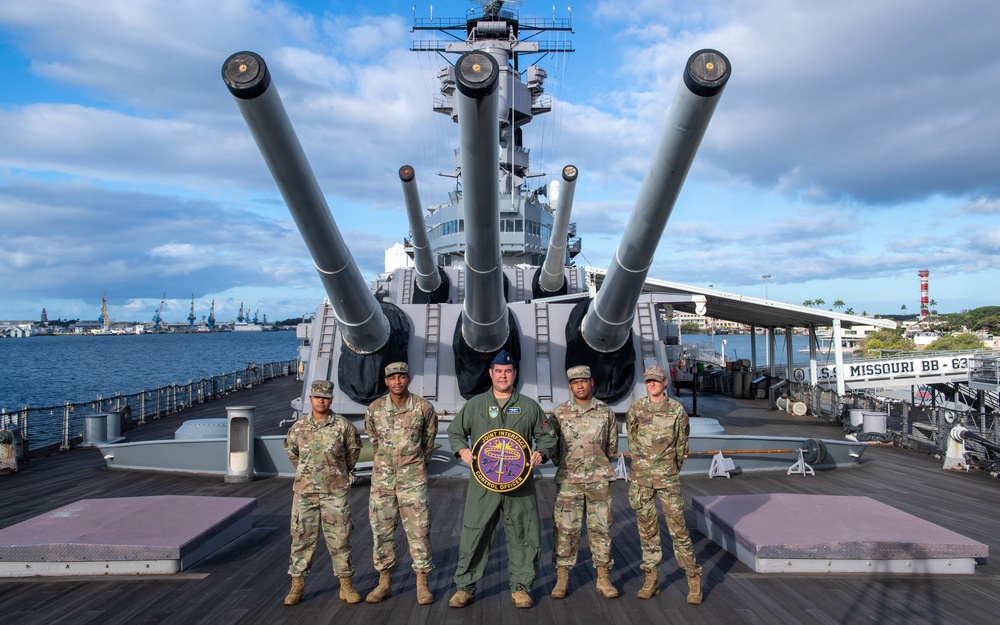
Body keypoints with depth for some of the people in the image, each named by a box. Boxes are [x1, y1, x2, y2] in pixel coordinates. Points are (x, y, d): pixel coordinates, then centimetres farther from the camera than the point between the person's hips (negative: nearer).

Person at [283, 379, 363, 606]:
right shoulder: (298, 427, 2)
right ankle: (297, 586, 17)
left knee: (339, 538, 3)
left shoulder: (343, 426, -4)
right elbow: (290, 449, 20)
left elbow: (354, 448, 12)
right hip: (305, 491, 2)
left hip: (336, 491, -2)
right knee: (302, 537, 6)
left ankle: (346, 586, 13)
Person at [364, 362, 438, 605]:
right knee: (381, 529, 7)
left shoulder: (423, 407, -5)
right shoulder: (374, 409, -1)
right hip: (382, 477, 2)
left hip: (413, 477, -2)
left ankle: (422, 585, 10)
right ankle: (384, 583, 19)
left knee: (418, 529, -1)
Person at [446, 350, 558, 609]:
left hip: (520, 483, 1)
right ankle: (465, 587, 13)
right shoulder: (474, 405, 9)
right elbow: (455, 431, 16)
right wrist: (462, 450, -3)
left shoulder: (529, 406, 10)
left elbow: (547, 436, 14)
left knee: (523, 535, 4)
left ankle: (520, 587, 19)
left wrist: (541, 453, -6)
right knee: (473, 535, -1)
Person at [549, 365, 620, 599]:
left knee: (601, 528, 6)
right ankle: (562, 579, 13)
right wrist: (566, 464, 9)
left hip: (598, 479, 1)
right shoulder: (559, 413, 0)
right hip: (568, 480, -1)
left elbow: (612, 446, 14)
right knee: (565, 528, 2)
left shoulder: (606, 412, 3)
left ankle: (603, 580, 16)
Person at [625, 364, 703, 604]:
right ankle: (651, 579, 16)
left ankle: (693, 580, 6)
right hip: (641, 475, 2)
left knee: (677, 524, -3)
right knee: (647, 527, 7)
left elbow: (681, 443, 9)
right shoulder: (636, 408, 1)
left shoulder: (677, 409, -2)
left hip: (667, 476, -2)